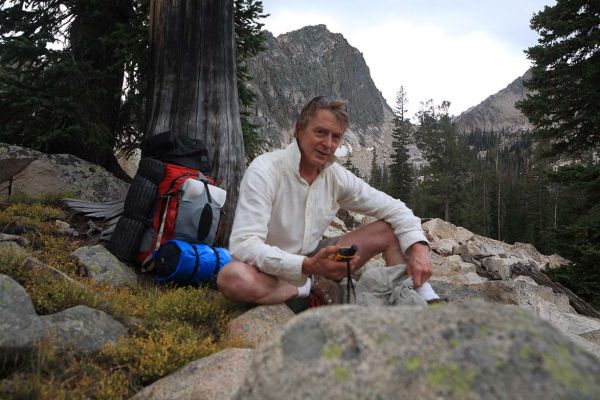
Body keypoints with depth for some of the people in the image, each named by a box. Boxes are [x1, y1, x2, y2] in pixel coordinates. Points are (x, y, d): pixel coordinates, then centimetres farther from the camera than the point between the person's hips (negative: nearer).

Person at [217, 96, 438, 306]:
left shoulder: (337, 176, -4)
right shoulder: (264, 171, -22)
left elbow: (395, 209, 0)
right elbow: (244, 244, -30)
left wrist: (418, 247, -19)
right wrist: (308, 267, -42)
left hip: (312, 263, 5)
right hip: (271, 273, -4)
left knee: (391, 230, -3)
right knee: (232, 277, -40)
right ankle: (311, 291, -18)